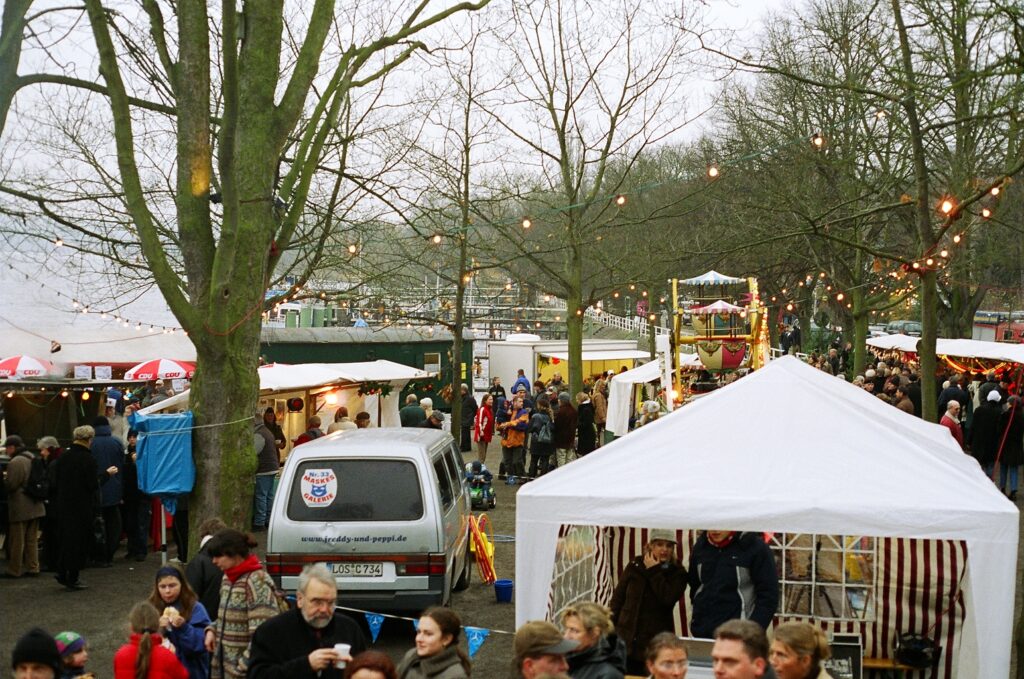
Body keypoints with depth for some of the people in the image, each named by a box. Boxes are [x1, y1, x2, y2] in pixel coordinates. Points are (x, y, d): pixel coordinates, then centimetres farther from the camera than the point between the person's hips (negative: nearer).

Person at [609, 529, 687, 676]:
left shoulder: (678, 573, 1)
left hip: (656, 642, -2)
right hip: (627, 639, 2)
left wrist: (654, 571, -11)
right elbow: (617, 598, 9)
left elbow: (668, 599, -16)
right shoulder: (634, 566, 6)